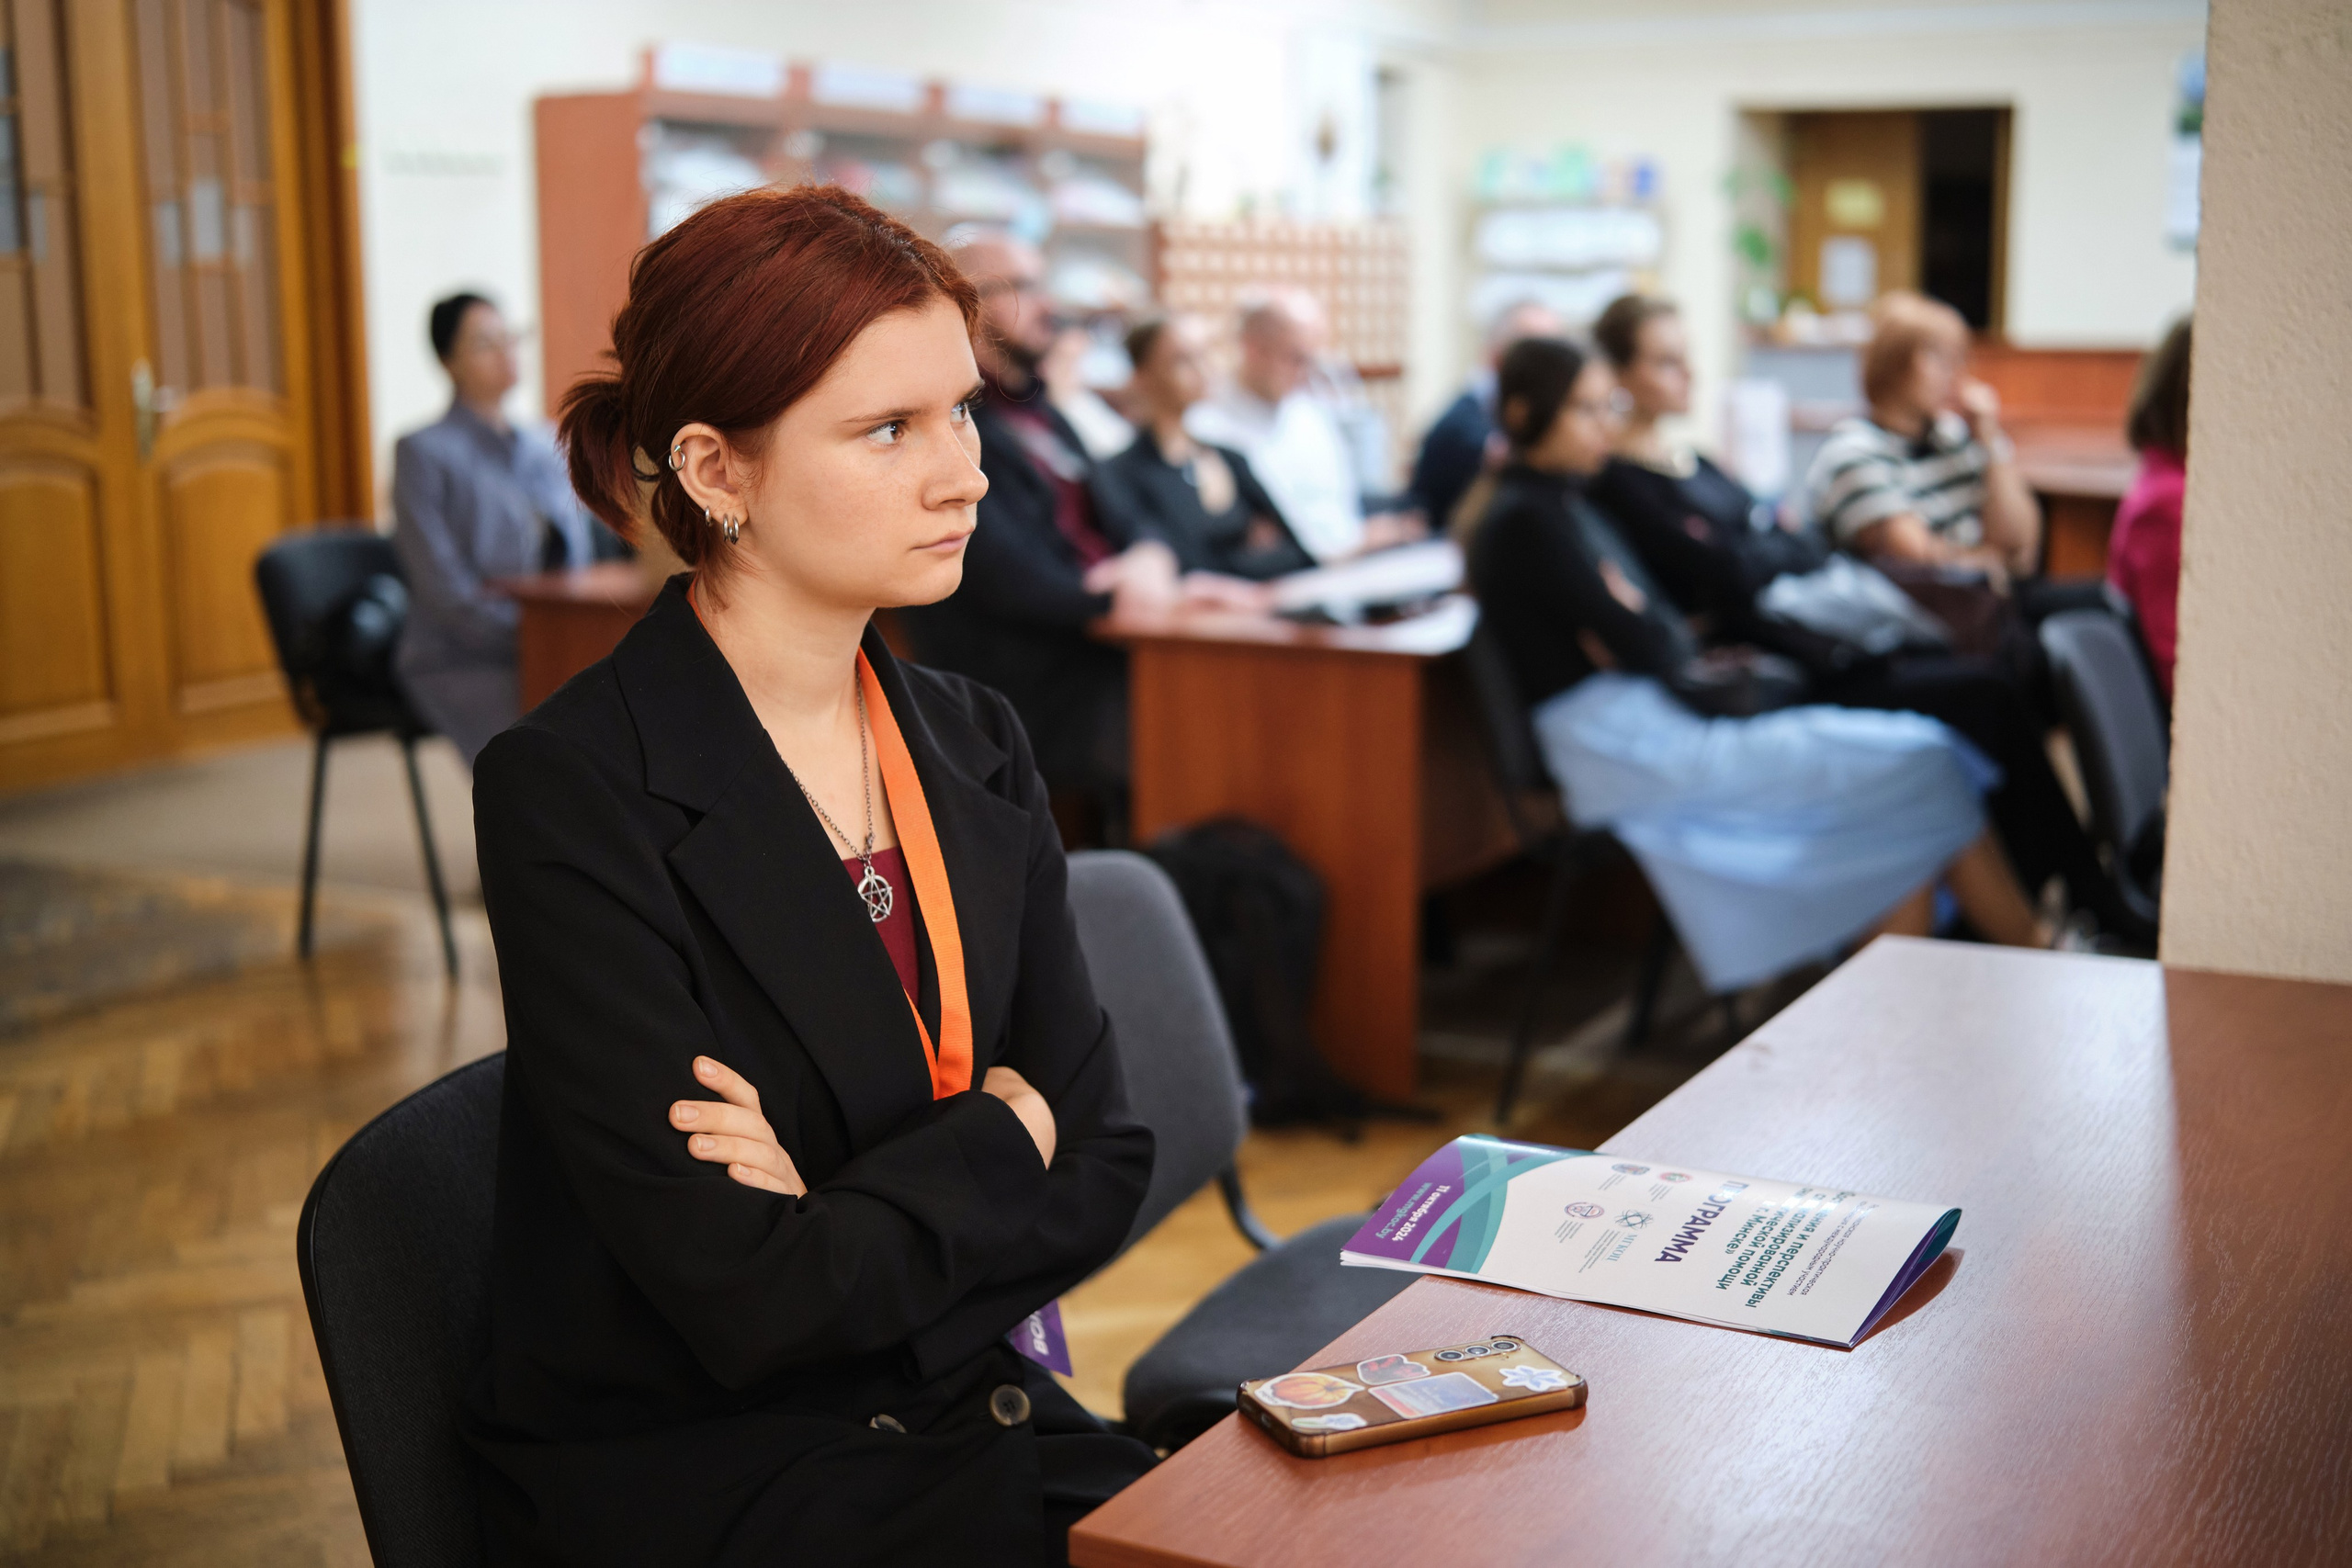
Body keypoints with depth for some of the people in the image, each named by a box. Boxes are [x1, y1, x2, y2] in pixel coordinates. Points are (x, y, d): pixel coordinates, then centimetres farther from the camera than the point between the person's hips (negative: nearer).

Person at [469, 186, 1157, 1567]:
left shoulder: (975, 747, 4)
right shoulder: (572, 793, -16)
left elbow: (1104, 1167, 3)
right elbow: (752, 1300, -19)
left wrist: (854, 1225, -13)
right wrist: (999, 1135, -6)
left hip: (971, 1429, 6)